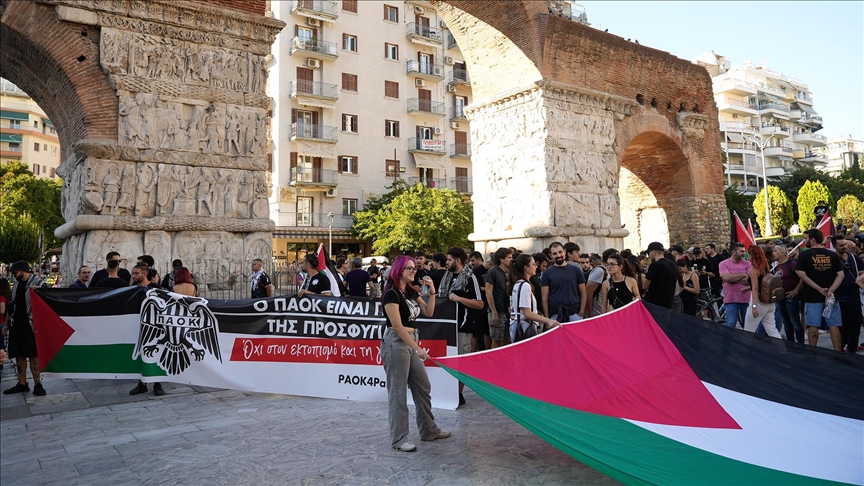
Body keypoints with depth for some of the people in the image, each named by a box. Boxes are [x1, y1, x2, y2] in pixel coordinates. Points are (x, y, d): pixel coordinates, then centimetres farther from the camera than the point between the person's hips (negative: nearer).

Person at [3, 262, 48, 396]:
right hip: (16, 326, 7)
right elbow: (12, 306, 20)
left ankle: (37, 384, 0)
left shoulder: (39, 282, -6)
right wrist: (7, 324, 18)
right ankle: (22, 384, 18)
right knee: (19, 355, 10)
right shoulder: (16, 285, 14)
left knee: (33, 355, -4)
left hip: (30, 326, -7)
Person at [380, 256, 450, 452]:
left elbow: (429, 312, 13)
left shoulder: (411, 292, 12)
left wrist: (432, 292, -1)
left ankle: (429, 430, 28)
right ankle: (398, 439, 9)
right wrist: (418, 348, -20)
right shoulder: (391, 293, -14)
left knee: (423, 388, 15)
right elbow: (397, 326, -18)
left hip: (411, 342, 9)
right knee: (398, 392, -1)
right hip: (396, 344, -9)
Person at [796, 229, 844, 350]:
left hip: (812, 296, -3)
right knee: (834, 325, 7)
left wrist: (819, 289, -11)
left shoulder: (804, 255, -5)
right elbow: (840, 274, -2)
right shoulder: (833, 255, 5)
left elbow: (801, 274, -14)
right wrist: (830, 290, -9)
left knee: (813, 326, 3)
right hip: (830, 296, 3)